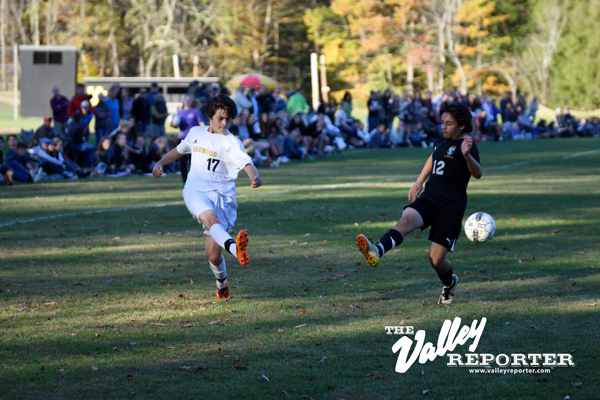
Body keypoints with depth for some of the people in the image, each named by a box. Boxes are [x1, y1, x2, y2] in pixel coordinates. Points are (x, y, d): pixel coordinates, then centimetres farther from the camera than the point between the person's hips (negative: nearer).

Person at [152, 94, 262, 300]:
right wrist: (160, 163, 17)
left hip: (222, 196, -2)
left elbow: (246, 162, -21)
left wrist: (254, 177, -42)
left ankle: (222, 284, 25)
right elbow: (179, 150, 32)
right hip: (195, 192, 2)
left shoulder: (231, 142, -3)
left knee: (214, 254, -6)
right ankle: (235, 248, -62)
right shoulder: (196, 133, 12)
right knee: (211, 218, -35)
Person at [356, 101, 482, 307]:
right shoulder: (440, 142, 14)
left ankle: (449, 283, 31)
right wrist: (419, 182, 33)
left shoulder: (466, 145, -8)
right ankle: (377, 252, -54)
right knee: (406, 220, -28)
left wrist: (467, 155, -45)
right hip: (428, 199, 5)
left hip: (451, 208, -5)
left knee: (436, 260, -4)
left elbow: (478, 173, -27)